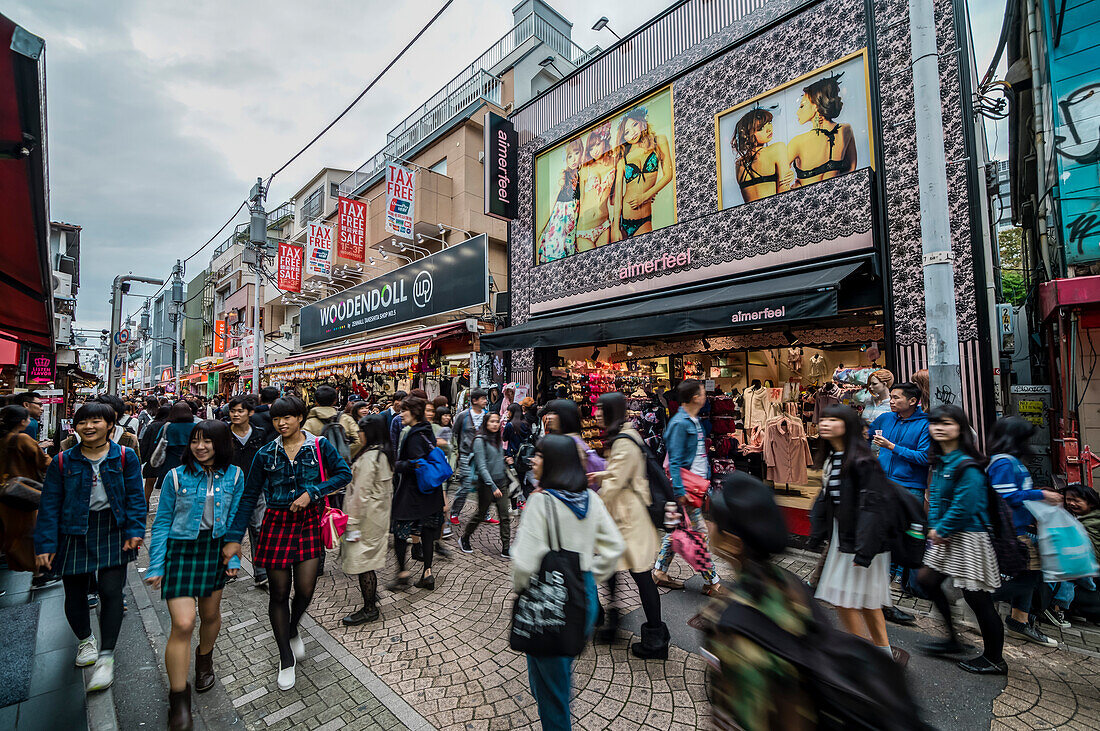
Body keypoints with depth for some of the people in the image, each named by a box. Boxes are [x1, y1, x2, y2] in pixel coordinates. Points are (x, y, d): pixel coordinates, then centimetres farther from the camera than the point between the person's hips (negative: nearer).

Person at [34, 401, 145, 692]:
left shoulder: (125, 456, -4)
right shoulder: (63, 461, 0)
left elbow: (135, 496, -3)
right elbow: (50, 504, 3)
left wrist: (134, 531, -10)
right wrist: (45, 544, -2)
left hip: (113, 530, -2)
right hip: (74, 533, 2)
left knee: (111, 590, -6)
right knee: (74, 593, 13)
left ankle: (106, 656, 10)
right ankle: (85, 639, 43)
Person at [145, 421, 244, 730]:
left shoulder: (234, 475, -5)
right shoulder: (177, 476, -9)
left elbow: (234, 518, 1)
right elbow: (162, 522, -1)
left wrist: (233, 556, 0)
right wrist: (155, 566, -3)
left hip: (215, 550, 2)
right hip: (180, 550, -2)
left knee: (211, 614, 17)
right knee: (183, 624, -9)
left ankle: (204, 659, 49)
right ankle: (178, 699, 11)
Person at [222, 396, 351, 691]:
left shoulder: (319, 446, -5)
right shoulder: (266, 453, 0)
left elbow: (344, 473, -6)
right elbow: (249, 496, 3)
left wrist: (312, 492, -17)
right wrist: (234, 538, -1)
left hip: (308, 522, -1)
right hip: (277, 523, 1)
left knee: (305, 590, 0)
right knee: (279, 593, 9)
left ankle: (293, 630, 37)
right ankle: (286, 657, 30)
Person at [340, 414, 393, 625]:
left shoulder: (369, 458, -22)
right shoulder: (385, 454, 6)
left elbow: (361, 494, -22)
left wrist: (353, 524, -16)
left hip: (368, 518, -9)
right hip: (381, 515, 9)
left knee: (363, 560, 3)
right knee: (371, 558, 20)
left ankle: (369, 609, 15)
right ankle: (372, 597, 35)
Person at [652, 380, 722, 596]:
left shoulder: (694, 420, 11)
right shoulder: (679, 423, -18)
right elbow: (674, 462, -20)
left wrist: (707, 478, 19)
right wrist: (680, 492, -23)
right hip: (686, 487, -10)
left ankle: (660, 572, 27)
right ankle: (711, 582, 15)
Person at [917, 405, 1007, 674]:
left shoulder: (967, 466, -20)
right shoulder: (940, 460, 6)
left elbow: (964, 506, -21)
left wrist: (941, 530, -11)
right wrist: (934, 527, 2)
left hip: (969, 536, -9)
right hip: (947, 535, 9)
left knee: (976, 596, 3)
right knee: (927, 579, 15)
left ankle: (995, 660, 23)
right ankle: (953, 639, 31)